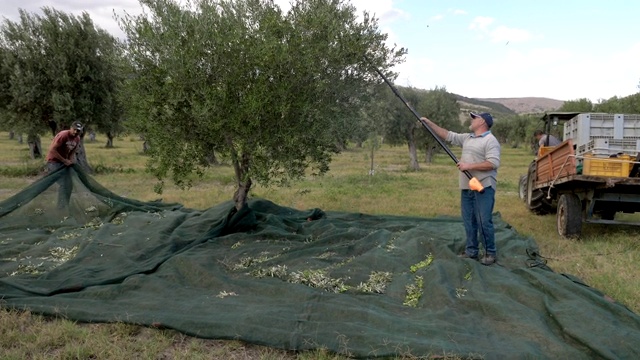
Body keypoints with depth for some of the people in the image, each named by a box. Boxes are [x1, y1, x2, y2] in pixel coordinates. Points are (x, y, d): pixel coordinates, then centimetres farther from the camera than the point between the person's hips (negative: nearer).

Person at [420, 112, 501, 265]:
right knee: (469, 221, 12)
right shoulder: (467, 138, 16)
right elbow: (447, 135, 18)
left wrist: (469, 166, -20)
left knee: (484, 222, -5)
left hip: (483, 188, -8)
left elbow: (493, 163, -20)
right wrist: (428, 122, 13)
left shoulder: (490, 141, -10)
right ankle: (471, 251, 21)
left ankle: (491, 253, 8)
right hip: (466, 188, 8)